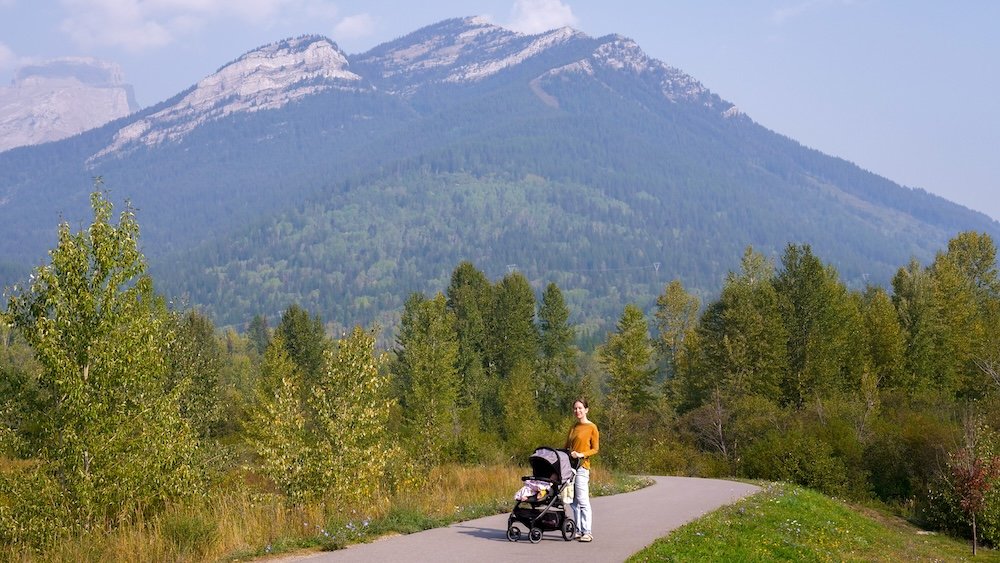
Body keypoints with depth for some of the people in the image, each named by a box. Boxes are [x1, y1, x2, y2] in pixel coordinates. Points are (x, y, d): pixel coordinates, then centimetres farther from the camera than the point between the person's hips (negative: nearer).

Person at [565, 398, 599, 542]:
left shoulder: (592, 427, -2)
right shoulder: (573, 428, 18)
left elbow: (595, 449, -4)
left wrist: (581, 454, -18)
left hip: (582, 466, -7)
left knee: (582, 500, -11)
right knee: (573, 501, 7)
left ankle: (587, 532, -11)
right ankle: (578, 530, 12)